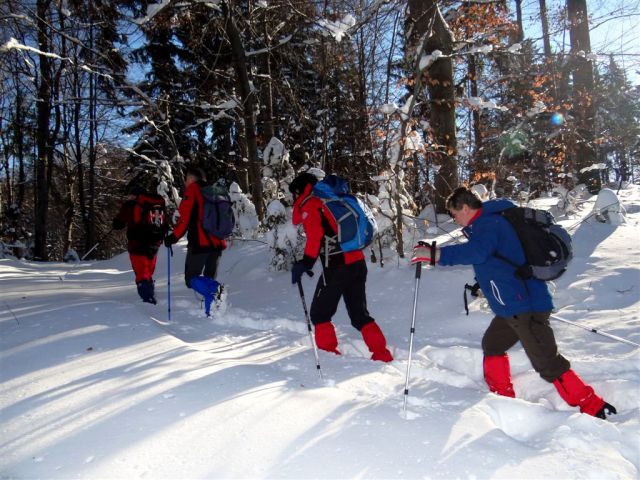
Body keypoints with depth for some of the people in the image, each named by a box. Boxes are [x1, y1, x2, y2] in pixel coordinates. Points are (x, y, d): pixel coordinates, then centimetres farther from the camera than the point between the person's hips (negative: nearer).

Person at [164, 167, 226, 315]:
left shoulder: (192, 190, 1)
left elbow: (185, 218, -9)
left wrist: (173, 237, -4)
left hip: (200, 242, -7)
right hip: (217, 243, 7)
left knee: (191, 278, -1)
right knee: (209, 279, 14)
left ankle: (215, 290, -28)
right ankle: (212, 312, 3)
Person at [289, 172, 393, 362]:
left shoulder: (309, 205, 0)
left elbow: (315, 235, -17)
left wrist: (306, 263, -21)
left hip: (337, 267, -8)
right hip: (358, 263, 8)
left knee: (319, 314, 7)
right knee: (360, 314, 15)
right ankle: (382, 354, 12)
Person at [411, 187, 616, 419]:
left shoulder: (488, 223, -14)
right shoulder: (488, 223, 17)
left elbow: (477, 251, -35)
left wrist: (436, 254, -35)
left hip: (526, 307, -11)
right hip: (513, 306, 11)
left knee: (546, 363, -6)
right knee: (492, 345, 21)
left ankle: (592, 407, 5)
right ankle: (502, 398, 33)